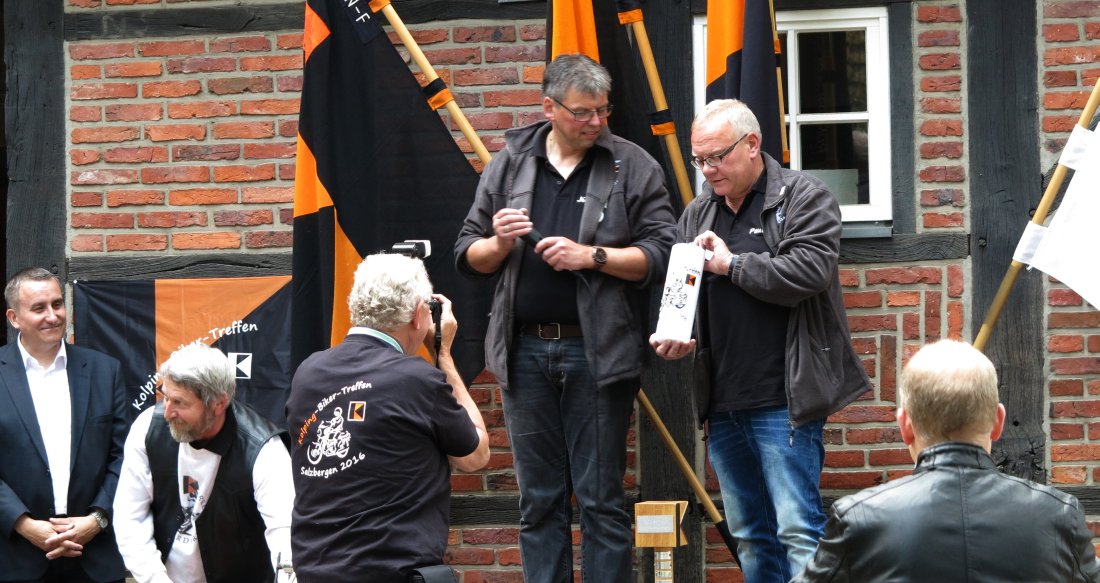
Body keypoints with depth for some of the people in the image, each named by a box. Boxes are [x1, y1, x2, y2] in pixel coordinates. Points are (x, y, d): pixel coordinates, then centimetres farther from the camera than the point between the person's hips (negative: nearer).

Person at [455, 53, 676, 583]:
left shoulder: (633, 168, 1)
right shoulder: (509, 165, 10)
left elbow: (661, 256, -4)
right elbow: (469, 255, 14)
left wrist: (592, 256, -16)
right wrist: (499, 245, -8)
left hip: (597, 354, -3)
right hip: (525, 352, 3)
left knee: (601, 500, 0)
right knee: (538, 503, 8)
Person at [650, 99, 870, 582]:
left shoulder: (803, 198, -3)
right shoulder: (697, 214, 16)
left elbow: (809, 271, -19)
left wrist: (731, 263, -11)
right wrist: (678, 337, 2)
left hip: (782, 402, -7)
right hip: (722, 404, 7)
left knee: (798, 530, -10)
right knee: (749, 536, 12)